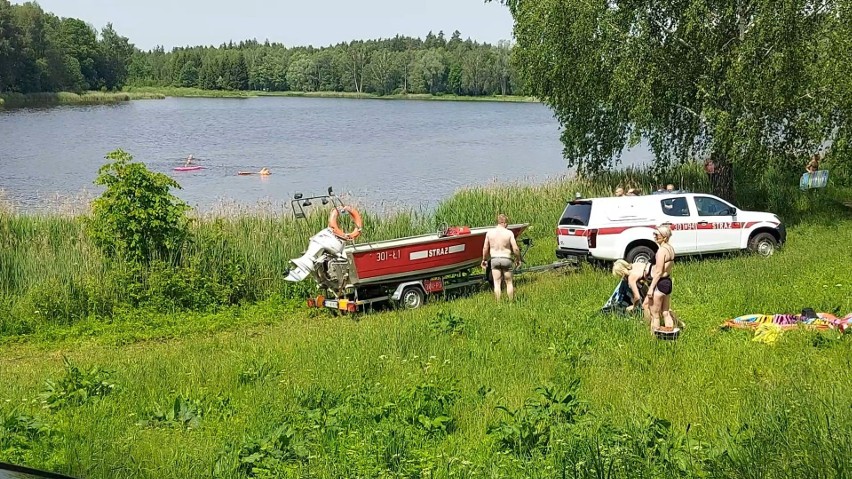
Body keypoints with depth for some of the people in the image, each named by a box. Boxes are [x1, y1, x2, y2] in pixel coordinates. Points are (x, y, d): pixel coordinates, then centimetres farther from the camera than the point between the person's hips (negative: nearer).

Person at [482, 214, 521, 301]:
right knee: (509, 282, 11)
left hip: (494, 259, 2)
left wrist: (484, 259, 19)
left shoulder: (489, 233, 0)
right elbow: (515, 249, -9)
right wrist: (518, 259, 7)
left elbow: (485, 248, 5)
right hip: (506, 259, -2)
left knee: (497, 283, 4)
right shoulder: (509, 233, -8)